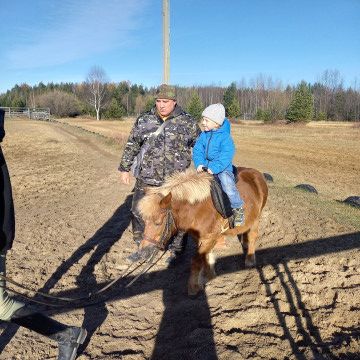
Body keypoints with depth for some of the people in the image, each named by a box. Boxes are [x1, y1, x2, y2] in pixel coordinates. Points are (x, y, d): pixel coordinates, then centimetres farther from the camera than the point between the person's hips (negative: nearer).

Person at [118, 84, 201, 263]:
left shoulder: (188, 123, -2)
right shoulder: (143, 121, 3)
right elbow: (131, 146, 10)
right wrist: (124, 168, 10)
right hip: (146, 179, 2)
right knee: (138, 213, 9)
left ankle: (176, 251, 30)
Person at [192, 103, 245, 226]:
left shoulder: (225, 137, -12)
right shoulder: (203, 135, 6)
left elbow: (226, 156, -20)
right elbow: (197, 150, 5)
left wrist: (214, 168, -29)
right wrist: (199, 163, -12)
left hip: (222, 168, -6)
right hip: (205, 168, 6)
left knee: (227, 183, -29)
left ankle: (238, 209, -11)